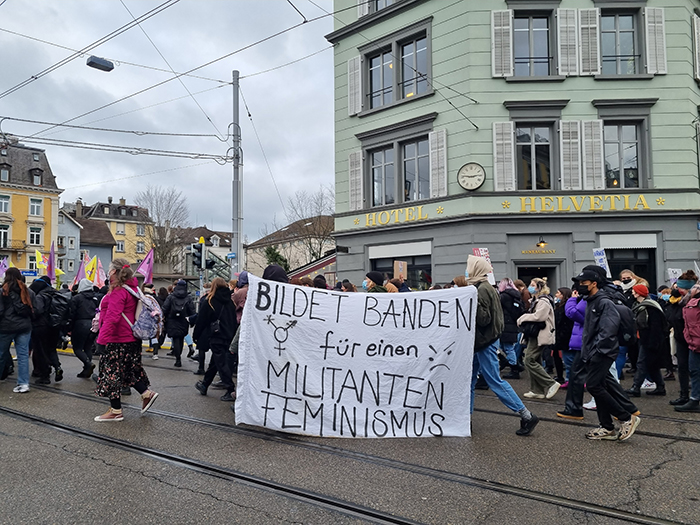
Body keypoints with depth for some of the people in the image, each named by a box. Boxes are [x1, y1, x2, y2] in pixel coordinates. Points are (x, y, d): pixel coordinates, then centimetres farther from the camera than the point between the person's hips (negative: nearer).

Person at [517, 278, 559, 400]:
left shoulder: (543, 301, -13)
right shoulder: (537, 300, 20)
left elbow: (538, 316, -24)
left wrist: (523, 318, -12)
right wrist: (523, 319, 5)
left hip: (540, 336, -11)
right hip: (536, 335, 11)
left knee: (529, 361, -12)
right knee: (535, 361, 11)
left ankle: (551, 384, -6)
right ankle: (537, 391, 16)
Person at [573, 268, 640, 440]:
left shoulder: (605, 303, -13)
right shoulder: (590, 302, 17)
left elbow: (608, 329, -22)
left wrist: (596, 351, -22)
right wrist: (586, 352, 14)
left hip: (602, 353, -10)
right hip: (593, 354, 10)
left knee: (593, 385, -13)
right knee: (599, 387, 10)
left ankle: (627, 418, -1)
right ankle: (607, 428, 17)